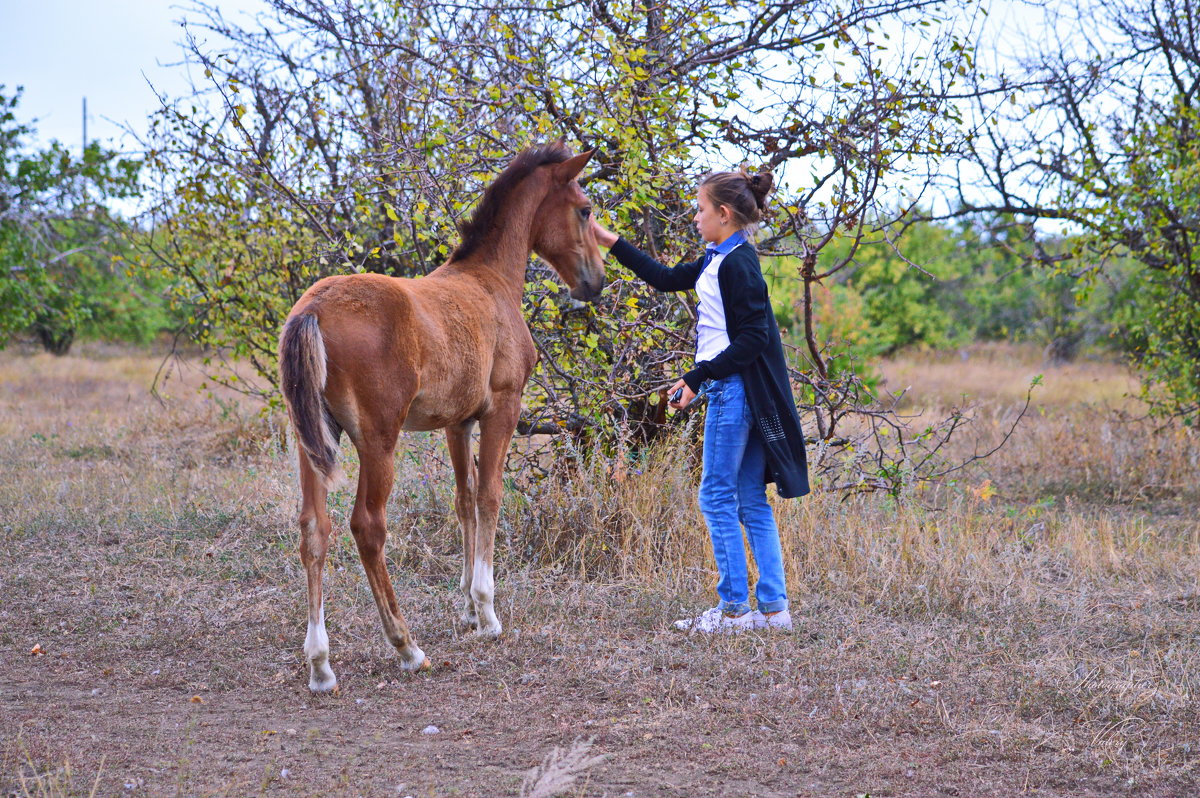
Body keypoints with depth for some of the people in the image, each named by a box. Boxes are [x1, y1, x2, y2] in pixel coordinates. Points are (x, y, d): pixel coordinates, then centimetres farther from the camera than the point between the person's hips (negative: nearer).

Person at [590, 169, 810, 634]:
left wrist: (697, 379, -18)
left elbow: (752, 339, -20)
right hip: (734, 390, 10)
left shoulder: (738, 264, -15)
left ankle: (734, 608, -1)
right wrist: (613, 244, 25)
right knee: (751, 501, 9)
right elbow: (667, 279, 26)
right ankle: (773, 608, 11)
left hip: (734, 390, -10)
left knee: (717, 497, -4)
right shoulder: (720, 260, 15)